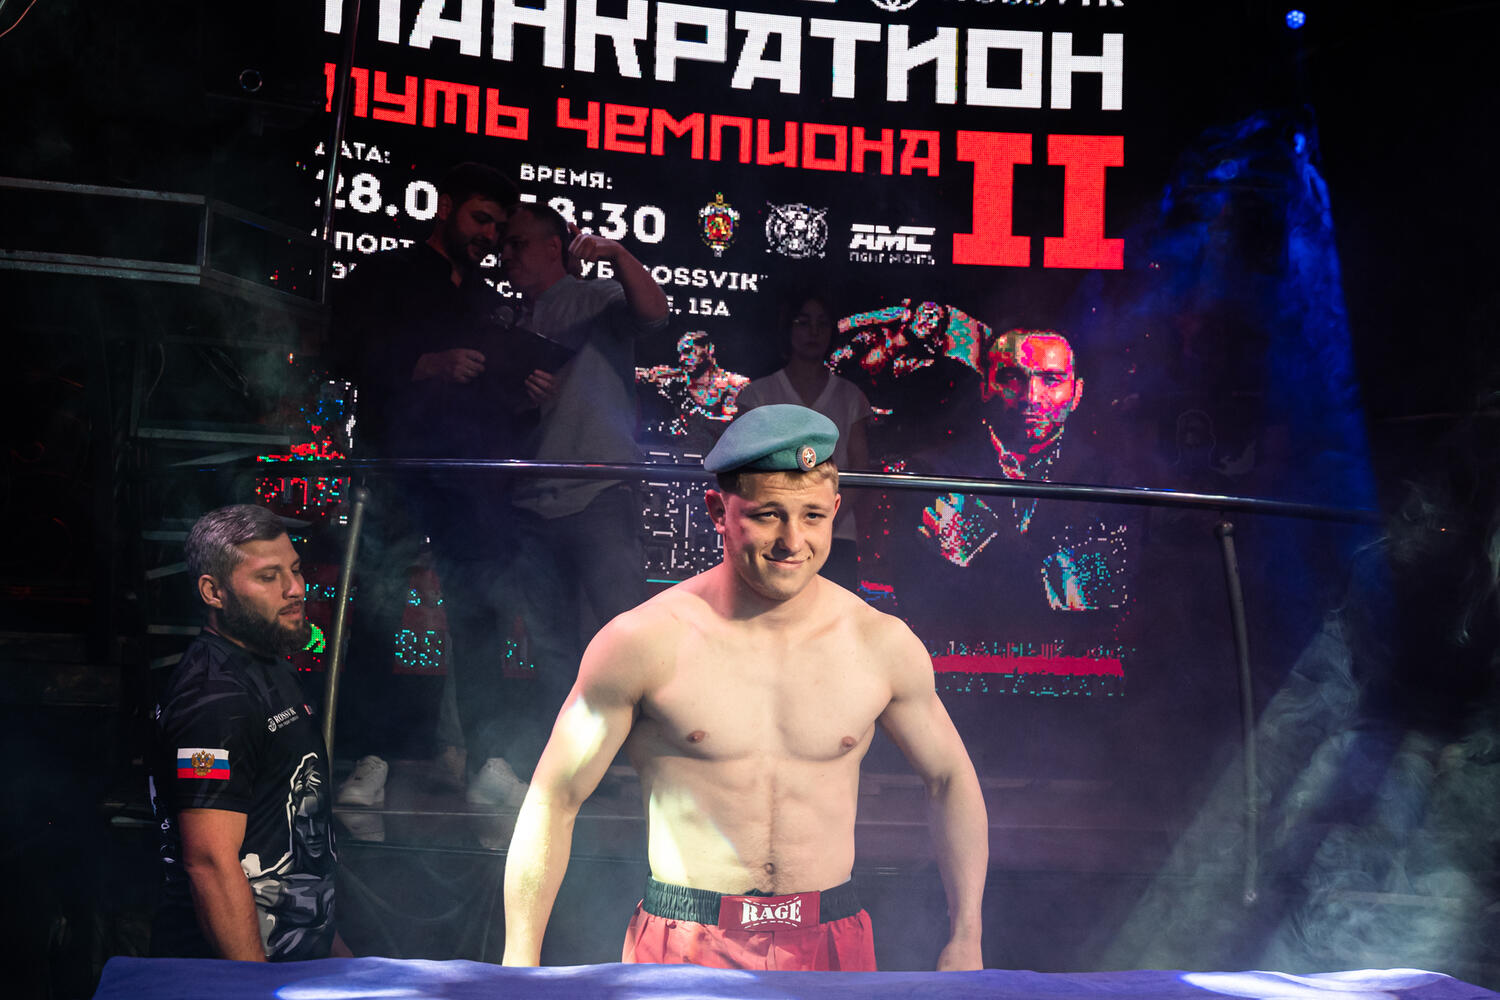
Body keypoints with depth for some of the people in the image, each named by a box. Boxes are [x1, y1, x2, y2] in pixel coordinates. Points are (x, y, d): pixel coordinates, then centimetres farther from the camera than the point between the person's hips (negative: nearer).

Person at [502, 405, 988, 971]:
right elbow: (552, 802, -2)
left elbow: (951, 782, 12)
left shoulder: (882, 644, -2)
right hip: (684, 947, -1)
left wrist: (965, 941, 7)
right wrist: (520, 965, -2)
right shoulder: (644, 641, -9)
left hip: (831, 946, 2)